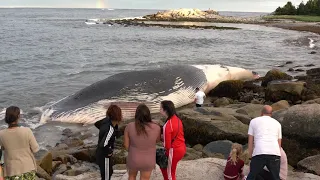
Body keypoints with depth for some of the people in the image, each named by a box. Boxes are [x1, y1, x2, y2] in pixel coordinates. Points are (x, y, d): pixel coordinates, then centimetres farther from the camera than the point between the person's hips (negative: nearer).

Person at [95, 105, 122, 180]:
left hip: (101, 153, 8)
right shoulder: (110, 129, -34)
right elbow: (103, 145, -40)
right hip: (104, 156, -8)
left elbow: (96, 124, 10)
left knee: (109, 172, 28)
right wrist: (109, 152, -22)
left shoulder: (107, 120, -10)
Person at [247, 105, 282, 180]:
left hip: (259, 153, -2)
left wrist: (251, 157, 20)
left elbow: (250, 142, 14)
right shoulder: (277, 123, 23)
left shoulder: (254, 121, 18)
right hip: (274, 154, 2)